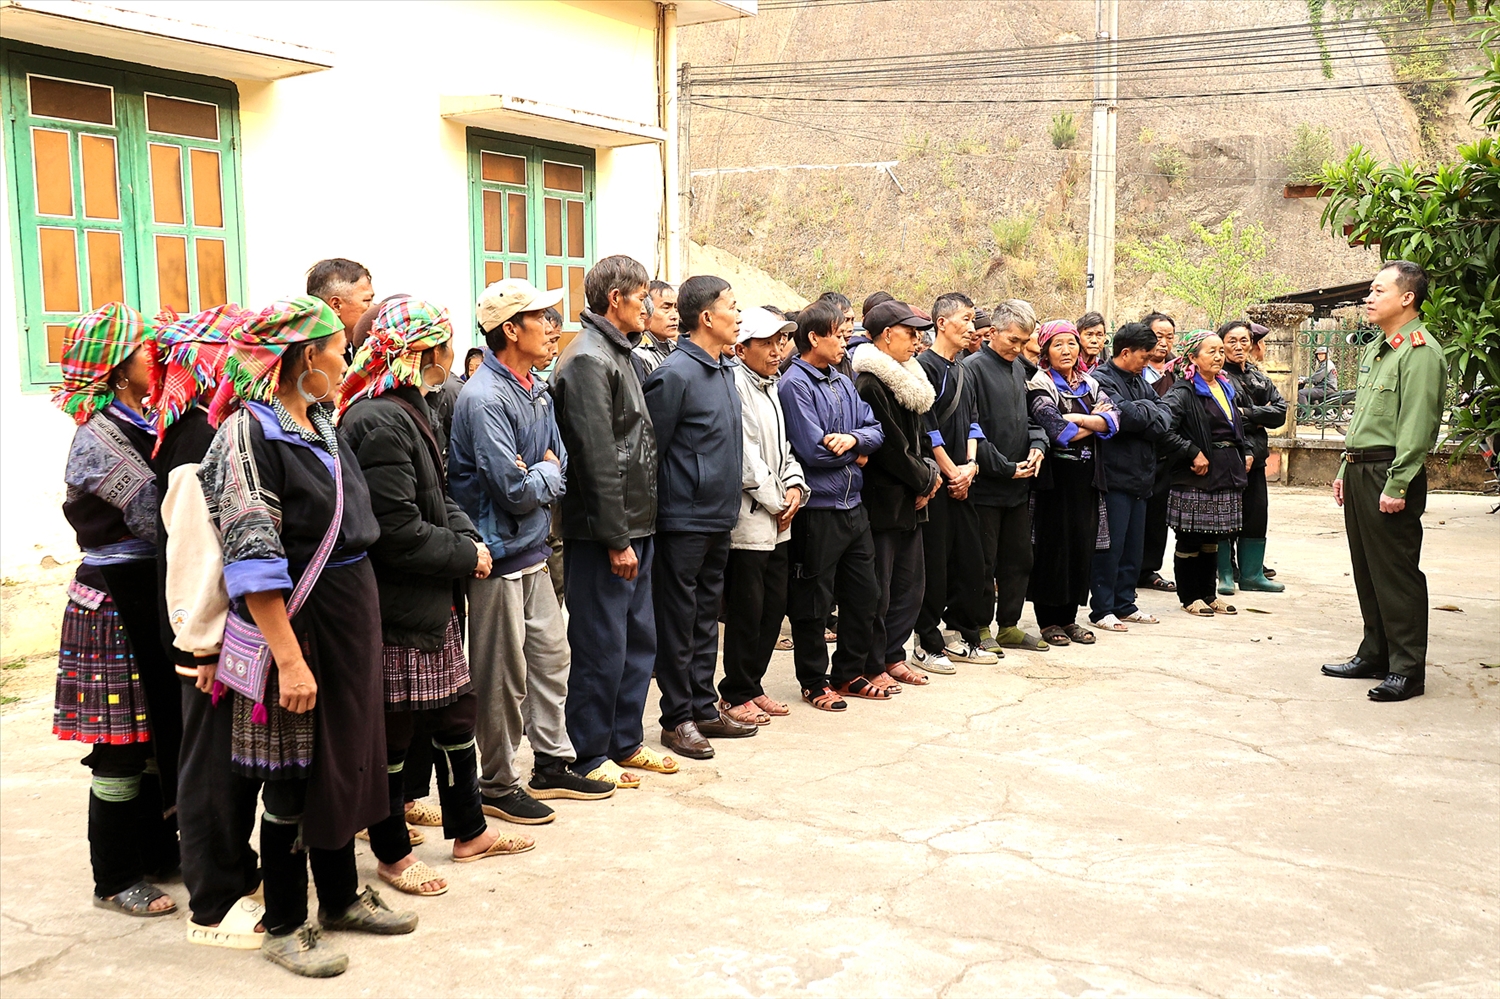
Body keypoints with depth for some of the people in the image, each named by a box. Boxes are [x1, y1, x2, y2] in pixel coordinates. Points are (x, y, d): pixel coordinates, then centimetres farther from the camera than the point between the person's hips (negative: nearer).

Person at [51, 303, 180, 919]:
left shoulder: (142, 428, 10)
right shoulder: (99, 436, -15)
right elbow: (157, 514, -25)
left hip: (153, 597, 8)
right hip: (113, 607, -8)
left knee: (156, 732, 16)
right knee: (122, 746, 2)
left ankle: (157, 851, 31)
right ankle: (115, 880, 16)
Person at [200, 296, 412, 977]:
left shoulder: (319, 422, 10)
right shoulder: (250, 431, -16)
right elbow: (253, 561, -21)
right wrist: (289, 658, -24)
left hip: (353, 608, 8)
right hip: (298, 618, -8)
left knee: (346, 756, 18)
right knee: (294, 777, 5)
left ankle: (341, 896, 35)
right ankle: (284, 926, 22)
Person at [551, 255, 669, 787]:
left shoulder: (624, 355, 16)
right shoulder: (588, 359, -15)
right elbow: (596, 459, -20)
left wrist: (640, 529, 16)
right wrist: (615, 539, -20)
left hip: (636, 526, 10)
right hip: (603, 533, -10)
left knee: (639, 638, 16)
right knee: (602, 646, -1)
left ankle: (626, 741, 28)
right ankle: (589, 755, 13)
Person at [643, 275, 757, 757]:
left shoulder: (725, 368, 11)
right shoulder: (675, 373, -16)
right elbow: (651, 450, -14)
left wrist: (728, 503, 18)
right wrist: (657, 510, -10)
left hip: (719, 517, 8)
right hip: (684, 519, -8)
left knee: (706, 617, 15)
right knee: (678, 621, 2)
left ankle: (704, 708, 25)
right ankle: (677, 718, 12)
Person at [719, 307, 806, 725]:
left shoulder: (769, 386, 17)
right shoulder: (736, 385, -13)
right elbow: (745, 455, -17)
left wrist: (795, 486, 3)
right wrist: (776, 503, -10)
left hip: (777, 520, 9)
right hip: (748, 519, -9)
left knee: (775, 605, 13)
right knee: (746, 610, -1)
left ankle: (752, 685, 26)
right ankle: (735, 695, 12)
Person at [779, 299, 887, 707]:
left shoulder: (842, 382, 12)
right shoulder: (795, 384, -12)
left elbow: (875, 429, 7)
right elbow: (813, 450, -20)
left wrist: (853, 438, -15)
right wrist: (855, 455, -5)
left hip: (853, 505, 8)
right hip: (818, 509, -8)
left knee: (863, 595, 15)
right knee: (813, 601, 4)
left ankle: (849, 673, 30)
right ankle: (814, 682, 18)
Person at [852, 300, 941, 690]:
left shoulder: (908, 379, 14)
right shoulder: (869, 384, -15)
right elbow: (890, 446, -18)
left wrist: (928, 473, -1)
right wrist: (925, 481, -8)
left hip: (911, 500, 10)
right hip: (882, 500, -9)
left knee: (911, 582, 14)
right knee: (878, 588, -1)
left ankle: (893, 657, 27)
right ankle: (871, 668, 10)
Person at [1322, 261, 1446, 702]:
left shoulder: (1421, 350, -11)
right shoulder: (1374, 350, 19)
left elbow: (1417, 425, -18)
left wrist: (1396, 485, -22)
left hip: (1391, 473, -9)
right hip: (1360, 471, 9)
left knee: (1396, 573, -5)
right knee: (1366, 569, 15)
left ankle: (1407, 669, 2)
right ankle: (1374, 655, 26)